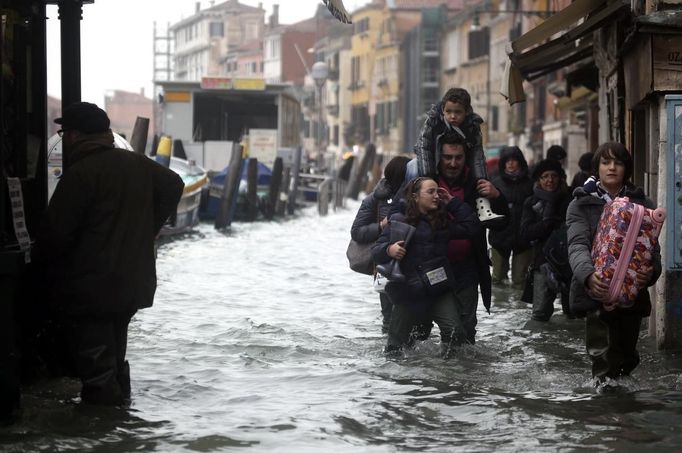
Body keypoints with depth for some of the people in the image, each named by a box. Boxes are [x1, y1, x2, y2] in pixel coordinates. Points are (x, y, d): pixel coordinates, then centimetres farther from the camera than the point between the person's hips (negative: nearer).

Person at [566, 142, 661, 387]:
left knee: (626, 355, 10)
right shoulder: (581, 204, 3)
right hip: (596, 292, -2)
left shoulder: (642, 204, 9)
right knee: (603, 357, -12)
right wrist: (588, 275, -35)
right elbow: (578, 245, -12)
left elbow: (652, 247, -2)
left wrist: (651, 271, -27)